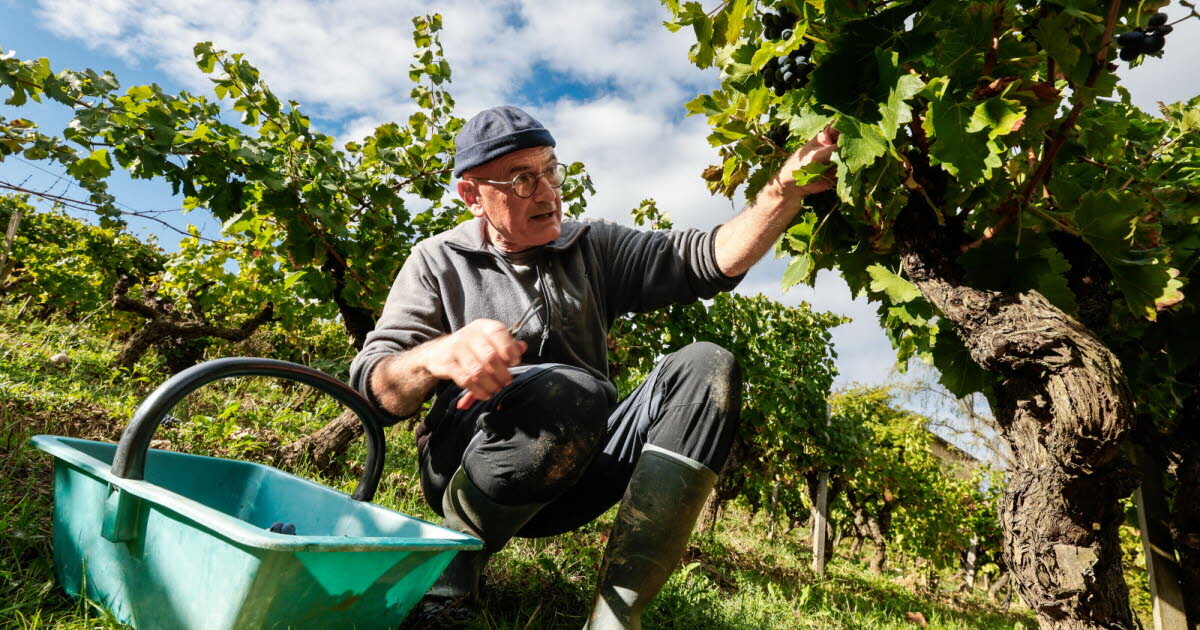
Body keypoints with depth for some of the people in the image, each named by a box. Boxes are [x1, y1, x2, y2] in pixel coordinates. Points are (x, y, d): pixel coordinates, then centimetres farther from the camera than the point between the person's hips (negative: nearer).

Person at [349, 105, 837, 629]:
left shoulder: (593, 248, 10)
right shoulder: (439, 262, 1)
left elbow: (710, 259, -1)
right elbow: (373, 385, -9)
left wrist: (786, 189, -17)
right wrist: (436, 356, -31)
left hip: (572, 478, 5)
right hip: (467, 466, -4)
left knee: (704, 368, -17)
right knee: (572, 392, -36)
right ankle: (452, 554, -9)